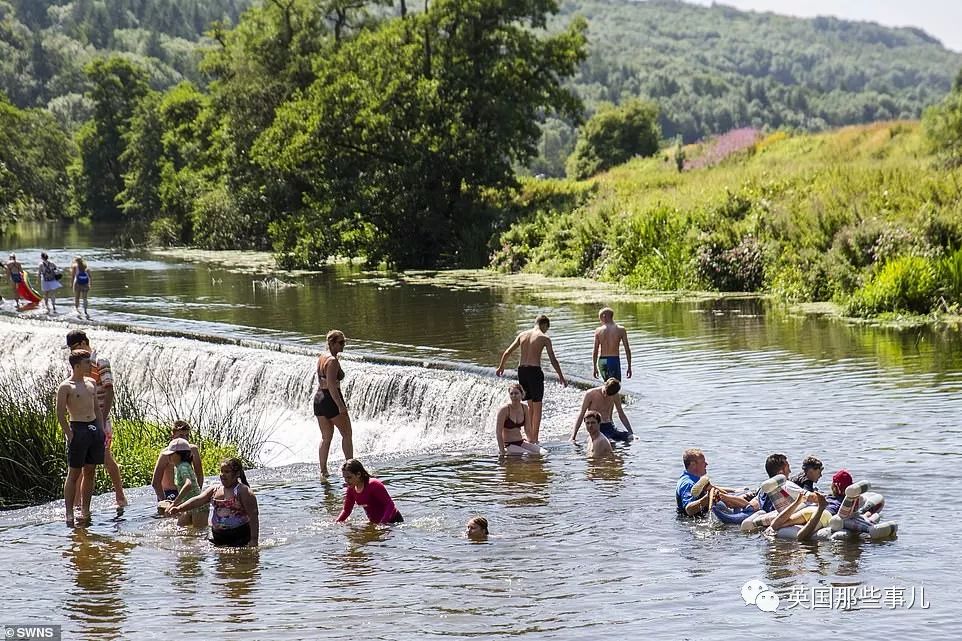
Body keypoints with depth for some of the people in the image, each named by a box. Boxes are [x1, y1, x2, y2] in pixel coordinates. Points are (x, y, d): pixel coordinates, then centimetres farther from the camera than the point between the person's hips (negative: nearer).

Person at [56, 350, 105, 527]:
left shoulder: (91, 383, 14)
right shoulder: (66, 387, -7)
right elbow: (61, 414, -9)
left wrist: (101, 429, 11)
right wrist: (70, 436, -14)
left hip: (94, 429, 7)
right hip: (78, 429, -7)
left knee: (90, 472, 8)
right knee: (74, 474, -4)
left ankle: (85, 511, 14)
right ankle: (69, 513, -3)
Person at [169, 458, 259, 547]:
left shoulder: (243, 491, -8)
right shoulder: (214, 490, 11)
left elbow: (253, 516, -13)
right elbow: (198, 500, -1)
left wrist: (254, 540, -19)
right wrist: (179, 508, -17)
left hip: (239, 538, -6)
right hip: (218, 537, 6)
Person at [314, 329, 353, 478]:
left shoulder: (321, 358, 11)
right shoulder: (333, 361, -17)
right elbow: (331, 385, -23)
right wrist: (340, 405, -24)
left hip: (319, 397, 8)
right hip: (331, 399, -8)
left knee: (326, 437, 13)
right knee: (347, 434, 5)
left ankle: (323, 471, 10)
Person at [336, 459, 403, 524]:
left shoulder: (373, 485, -23)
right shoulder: (351, 489, -1)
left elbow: (390, 504, -25)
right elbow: (346, 510, 12)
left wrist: (382, 523, -37)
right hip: (374, 523, 7)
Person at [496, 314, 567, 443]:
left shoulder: (522, 335, 10)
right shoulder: (544, 338, -4)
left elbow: (507, 352, 13)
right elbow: (553, 360, -4)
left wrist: (501, 366, 27)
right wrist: (561, 377, 3)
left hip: (521, 370, 5)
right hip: (534, 370, -5)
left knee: (529, 405, 19)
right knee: (537, 406, 5)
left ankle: (529, 435, 18)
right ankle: (534, 438, 4)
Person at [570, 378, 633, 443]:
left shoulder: (615, 396, 3)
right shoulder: (590, 394, -9)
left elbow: (622, 415, 15)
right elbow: (581, 414, -5)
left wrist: (631, 433, 10)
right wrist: (573, 436, -8)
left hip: (610, 426, 4)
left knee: (630, 437, -19)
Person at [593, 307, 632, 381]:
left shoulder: (598, 331, 1)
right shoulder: (621, 330, -2)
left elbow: (595, 351, 0)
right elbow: (627, 350, -3)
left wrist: (594, 367, 7)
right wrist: (629, 367, 4)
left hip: (602, 361, 3)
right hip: (614, 360, -3)